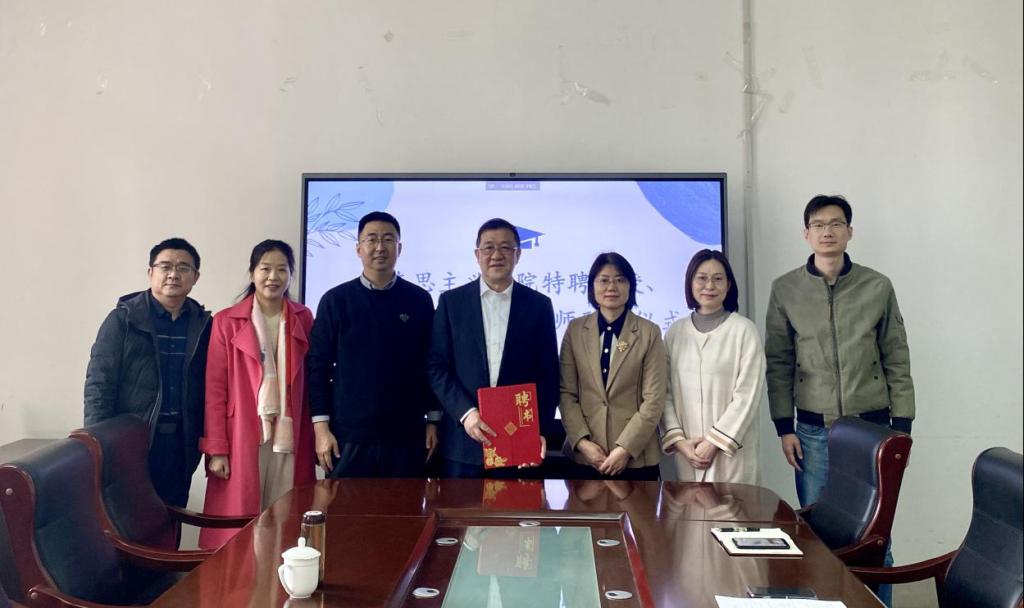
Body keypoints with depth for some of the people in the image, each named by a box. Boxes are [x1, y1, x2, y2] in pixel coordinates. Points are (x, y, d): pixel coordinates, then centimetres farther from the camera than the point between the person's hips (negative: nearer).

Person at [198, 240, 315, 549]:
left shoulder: (304, 319, 7)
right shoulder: (226, 322, 0)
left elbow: (313, 382, 9)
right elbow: (215, 389, -2)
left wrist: (316, 436, 6)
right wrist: (216, 449, -6)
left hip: (290, 439, 2)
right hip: (242, 439, -2)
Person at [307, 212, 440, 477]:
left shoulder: (419, 300, 3)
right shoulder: (335, 300, 1)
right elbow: (318, 366, 1)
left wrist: (433, 421, 4)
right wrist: (321, 425, -5)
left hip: (407, 435, 1)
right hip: (348, 435, 0)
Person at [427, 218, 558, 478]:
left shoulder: (539, 305, 5)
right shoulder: (451, 301, 5)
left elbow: (548, 374, 5)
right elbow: (436, 367, 1)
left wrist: (542, 430, -4)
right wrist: (465, 412, -11)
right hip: (464, 440, 0)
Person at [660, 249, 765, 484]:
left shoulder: (744, 330, -5)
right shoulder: (675, 332, 6)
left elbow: (747, 395, -8)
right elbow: (665, 392, 5)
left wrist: (714, 442, -11)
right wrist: (678, 439, -5)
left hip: (730, 451, -3)